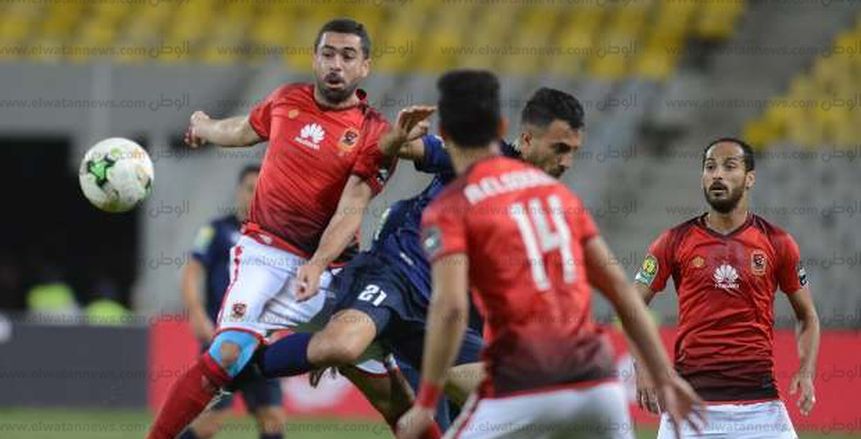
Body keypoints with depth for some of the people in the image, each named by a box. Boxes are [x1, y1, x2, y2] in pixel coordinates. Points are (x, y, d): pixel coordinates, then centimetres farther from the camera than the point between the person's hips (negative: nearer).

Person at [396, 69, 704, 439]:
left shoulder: (450, 209, 0)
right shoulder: (555, 189, 16)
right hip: (595, 383, 5)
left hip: (520, 390, -5)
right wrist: (665, 376, 17)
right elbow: (620, 288, 14)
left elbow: (451, 308, -16)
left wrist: (424, 404, -13)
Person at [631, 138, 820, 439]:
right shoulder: (676, 242, 4)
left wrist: (806, 372, -2)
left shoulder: (777, 243, 6)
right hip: (692, 396, 0)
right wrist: (643, 367, -7)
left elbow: (807, 316, 15)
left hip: (758, 400, 0)